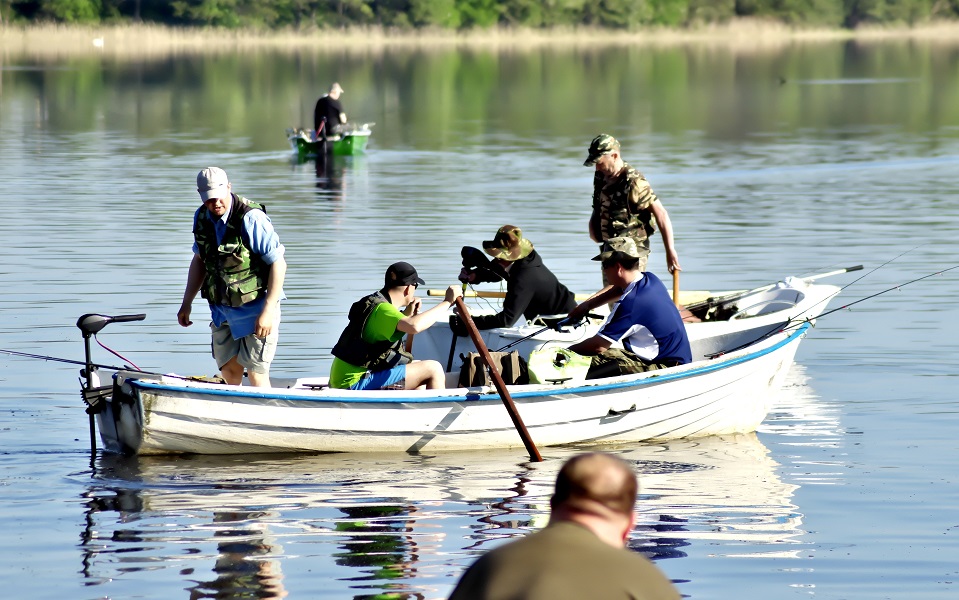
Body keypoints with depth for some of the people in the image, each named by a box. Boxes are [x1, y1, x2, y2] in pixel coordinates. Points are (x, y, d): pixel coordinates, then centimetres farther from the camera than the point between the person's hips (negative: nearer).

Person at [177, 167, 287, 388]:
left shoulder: (251, 218, -20)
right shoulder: (201, 218, 2)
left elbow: (278, 263, -18)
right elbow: (199, 260, 18)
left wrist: (268, 311, -21)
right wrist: (187, 302, 15)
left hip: (254, 309, -6)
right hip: (221, 309, 6)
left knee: (256, 373, -6)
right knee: (228, 370, 8)